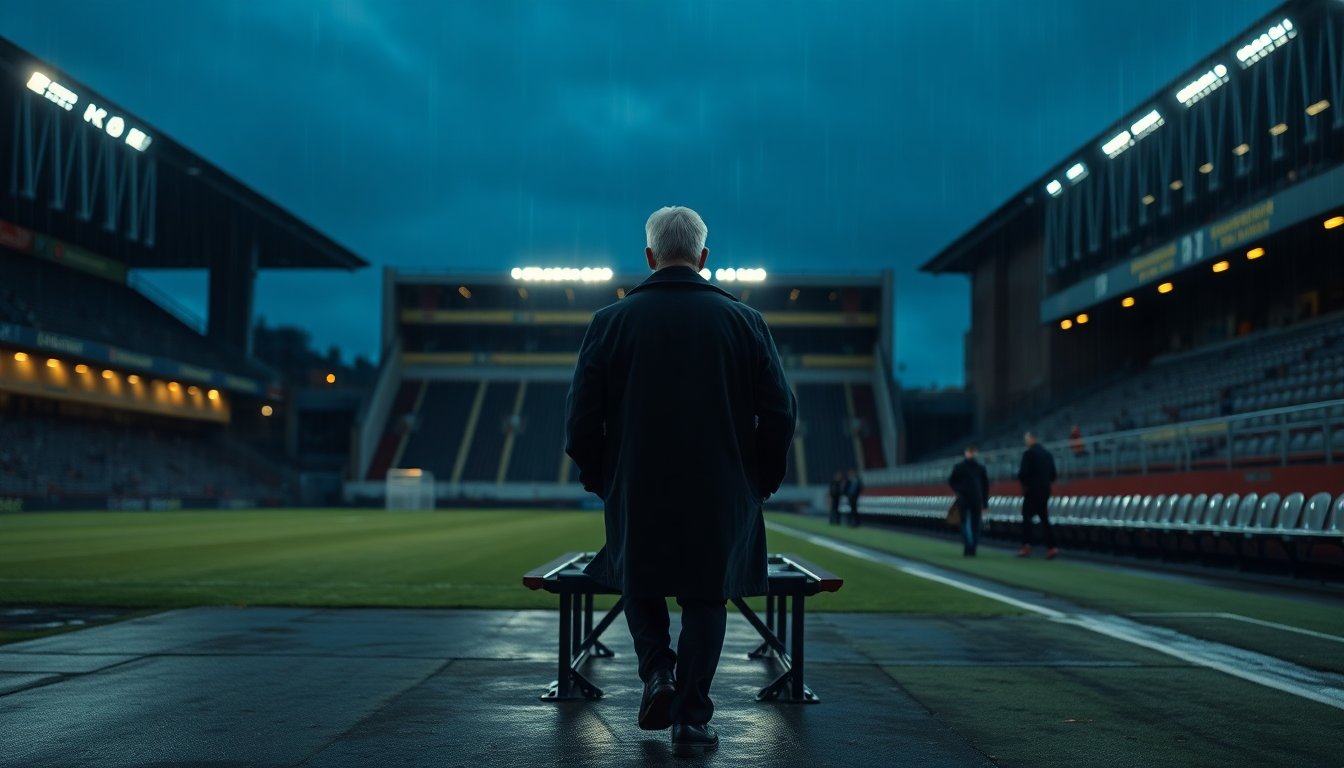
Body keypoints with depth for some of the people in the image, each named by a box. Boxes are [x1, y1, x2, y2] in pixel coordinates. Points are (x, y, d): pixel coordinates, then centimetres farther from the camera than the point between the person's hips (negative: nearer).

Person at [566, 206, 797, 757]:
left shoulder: (611, 321, -3)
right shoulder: (744, 321, -1)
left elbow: (582, 419, -3)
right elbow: (779, 414, -2)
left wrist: (597, 478, 12)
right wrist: (762, 479, 11)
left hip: (635, 491, 0)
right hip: (721, 496, 0)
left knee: (638, 579, 23)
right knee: (705, 600, 11)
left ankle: (658, 670, 4)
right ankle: (691, 720, 8)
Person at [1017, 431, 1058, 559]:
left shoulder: (1028, 453, -12)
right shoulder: (1048, 454, 9)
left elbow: (1023, 473, -17)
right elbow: (1053, 475, 12)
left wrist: (1023, 481, 3)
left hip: (1032, 491, -6)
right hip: (1045, 491, 6)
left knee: (1027, 518, 3)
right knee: (1044, 519, 8)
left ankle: (1026, 547, 1)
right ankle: (1051, 547, -2)